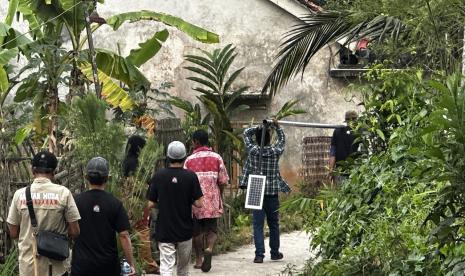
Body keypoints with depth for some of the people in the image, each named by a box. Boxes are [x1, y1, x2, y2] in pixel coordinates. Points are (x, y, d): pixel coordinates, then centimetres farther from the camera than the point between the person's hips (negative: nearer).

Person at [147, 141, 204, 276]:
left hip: (164, 231, -1)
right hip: (185, 230, 1)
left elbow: (151, 204, -4)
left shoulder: (158, 176, -6)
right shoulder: (190, 176, -9)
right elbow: (198, 203, -9)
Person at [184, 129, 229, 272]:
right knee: (211, 229, 10)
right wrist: (219, 196, 15)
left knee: (197, 231, 12)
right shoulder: (216, 158, -1)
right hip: (212, 201, 1)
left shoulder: (190, 160, -5)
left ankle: (199, 260, 17)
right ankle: (209, 249, -18)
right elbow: (223, 181, -1)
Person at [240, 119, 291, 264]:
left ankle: (259, 254, -11)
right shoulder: (275, 151, -4)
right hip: (272, 192, 1)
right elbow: (282, 140, 18)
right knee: (273, 224, 14)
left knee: (258, 225, -2)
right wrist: (277, 127, 21)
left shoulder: (253, 150, -6)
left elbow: (246, 133, 10)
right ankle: (275, 253, 23)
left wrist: (260, 127, 11)